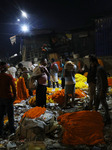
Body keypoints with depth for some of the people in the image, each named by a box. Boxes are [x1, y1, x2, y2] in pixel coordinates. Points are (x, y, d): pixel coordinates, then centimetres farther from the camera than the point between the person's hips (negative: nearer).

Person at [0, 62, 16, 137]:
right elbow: (13, 87, -13)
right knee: (10, 114, 14)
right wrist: (14, 96, -1)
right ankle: (12, 130, 26)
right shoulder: (9, 76, -14)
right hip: (8, 98, -3)